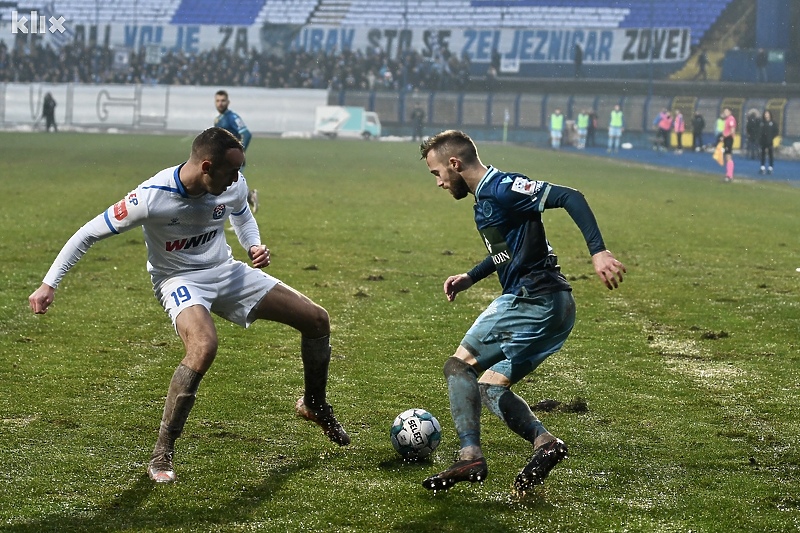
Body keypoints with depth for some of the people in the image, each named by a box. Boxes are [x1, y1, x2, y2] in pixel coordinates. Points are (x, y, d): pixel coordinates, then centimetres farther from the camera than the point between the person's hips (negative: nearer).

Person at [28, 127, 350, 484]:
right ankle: (161, 456, -26)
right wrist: (49, 284, -21)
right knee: (204, 347, -39)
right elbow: (88, 234, -18)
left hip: (226, 272, 6)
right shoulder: (151, 198, -29)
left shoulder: (233, 186, -12)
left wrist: (254, 246, -5)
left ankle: (314, 405, 32)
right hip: (180, 280, -6)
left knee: (317, 320, 3)